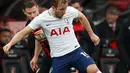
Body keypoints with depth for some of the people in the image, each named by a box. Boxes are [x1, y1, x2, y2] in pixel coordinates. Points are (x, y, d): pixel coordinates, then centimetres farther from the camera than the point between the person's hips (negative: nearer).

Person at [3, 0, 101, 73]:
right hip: (58, 57, 0)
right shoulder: (42, 18, -12)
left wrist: (92, 34, 22)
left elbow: (82, 17, 15)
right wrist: (10, 43, -25)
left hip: (75, 51, 1)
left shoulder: (70, 11, -8)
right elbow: (22, 33, -9)